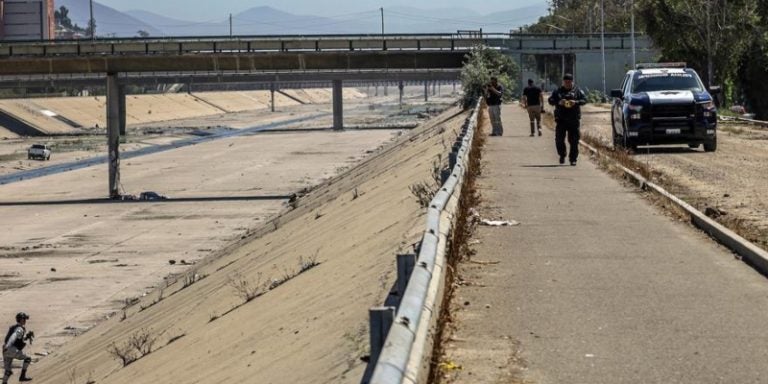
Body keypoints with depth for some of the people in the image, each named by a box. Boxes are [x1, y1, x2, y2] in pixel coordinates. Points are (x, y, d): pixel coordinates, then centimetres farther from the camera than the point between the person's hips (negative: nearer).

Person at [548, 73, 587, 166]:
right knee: (559, 139, -3)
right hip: (561, 119, 1)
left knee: (574, 140, -2)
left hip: (574, 119, -1)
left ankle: (573, 159, 6)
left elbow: (584, 99, -1)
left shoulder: (577, 91, 7)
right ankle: (562, 155, 20)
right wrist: (559, 102, -17)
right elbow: (550, 100, 2)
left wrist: (576, 102, -20)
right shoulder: (557, 91, 10)